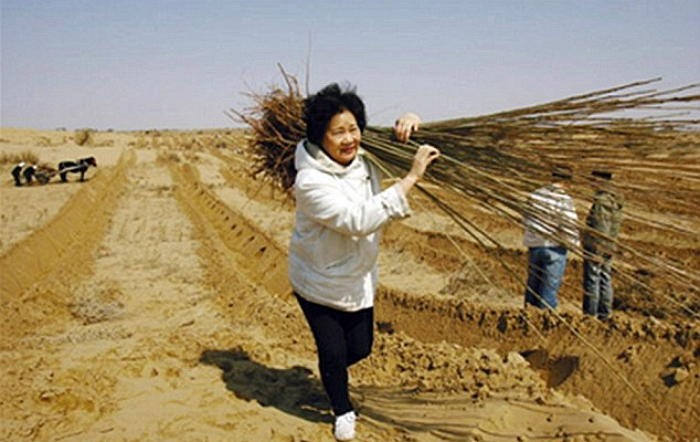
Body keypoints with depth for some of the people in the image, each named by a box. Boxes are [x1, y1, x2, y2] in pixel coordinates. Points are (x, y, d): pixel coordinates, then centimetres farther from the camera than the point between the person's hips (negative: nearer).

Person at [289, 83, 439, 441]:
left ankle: (330, 371, 53)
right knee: (333, 351, 6)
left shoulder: (365, 159, -11)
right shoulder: (311, 181, -31)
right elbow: (359, 220, -41)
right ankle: (343, 410, 37)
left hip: (358, 279, 6)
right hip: (317, 282, -5)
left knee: (360, 348, 16)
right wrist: (411, 177, -42)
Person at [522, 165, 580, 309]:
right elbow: (569, 226, -17)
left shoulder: (536, 193, 2)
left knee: (533, 282, 18)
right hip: (554, 248, -6)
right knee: (549, 286, 5)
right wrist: (574, 243, 1)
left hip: (533, 245, 6)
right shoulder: (564, 200, -16)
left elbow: (526, 218, 8)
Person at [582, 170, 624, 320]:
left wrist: (597, 251, -21)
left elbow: (601, 229, -22)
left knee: (592, 281, -3)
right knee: (605, 280, 13)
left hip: (596, 247, -10)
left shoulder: (602, 201, -18)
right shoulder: (614, 201, 12)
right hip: (608, 248, 10)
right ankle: (604, 314, 20)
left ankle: (590, 314, 1)